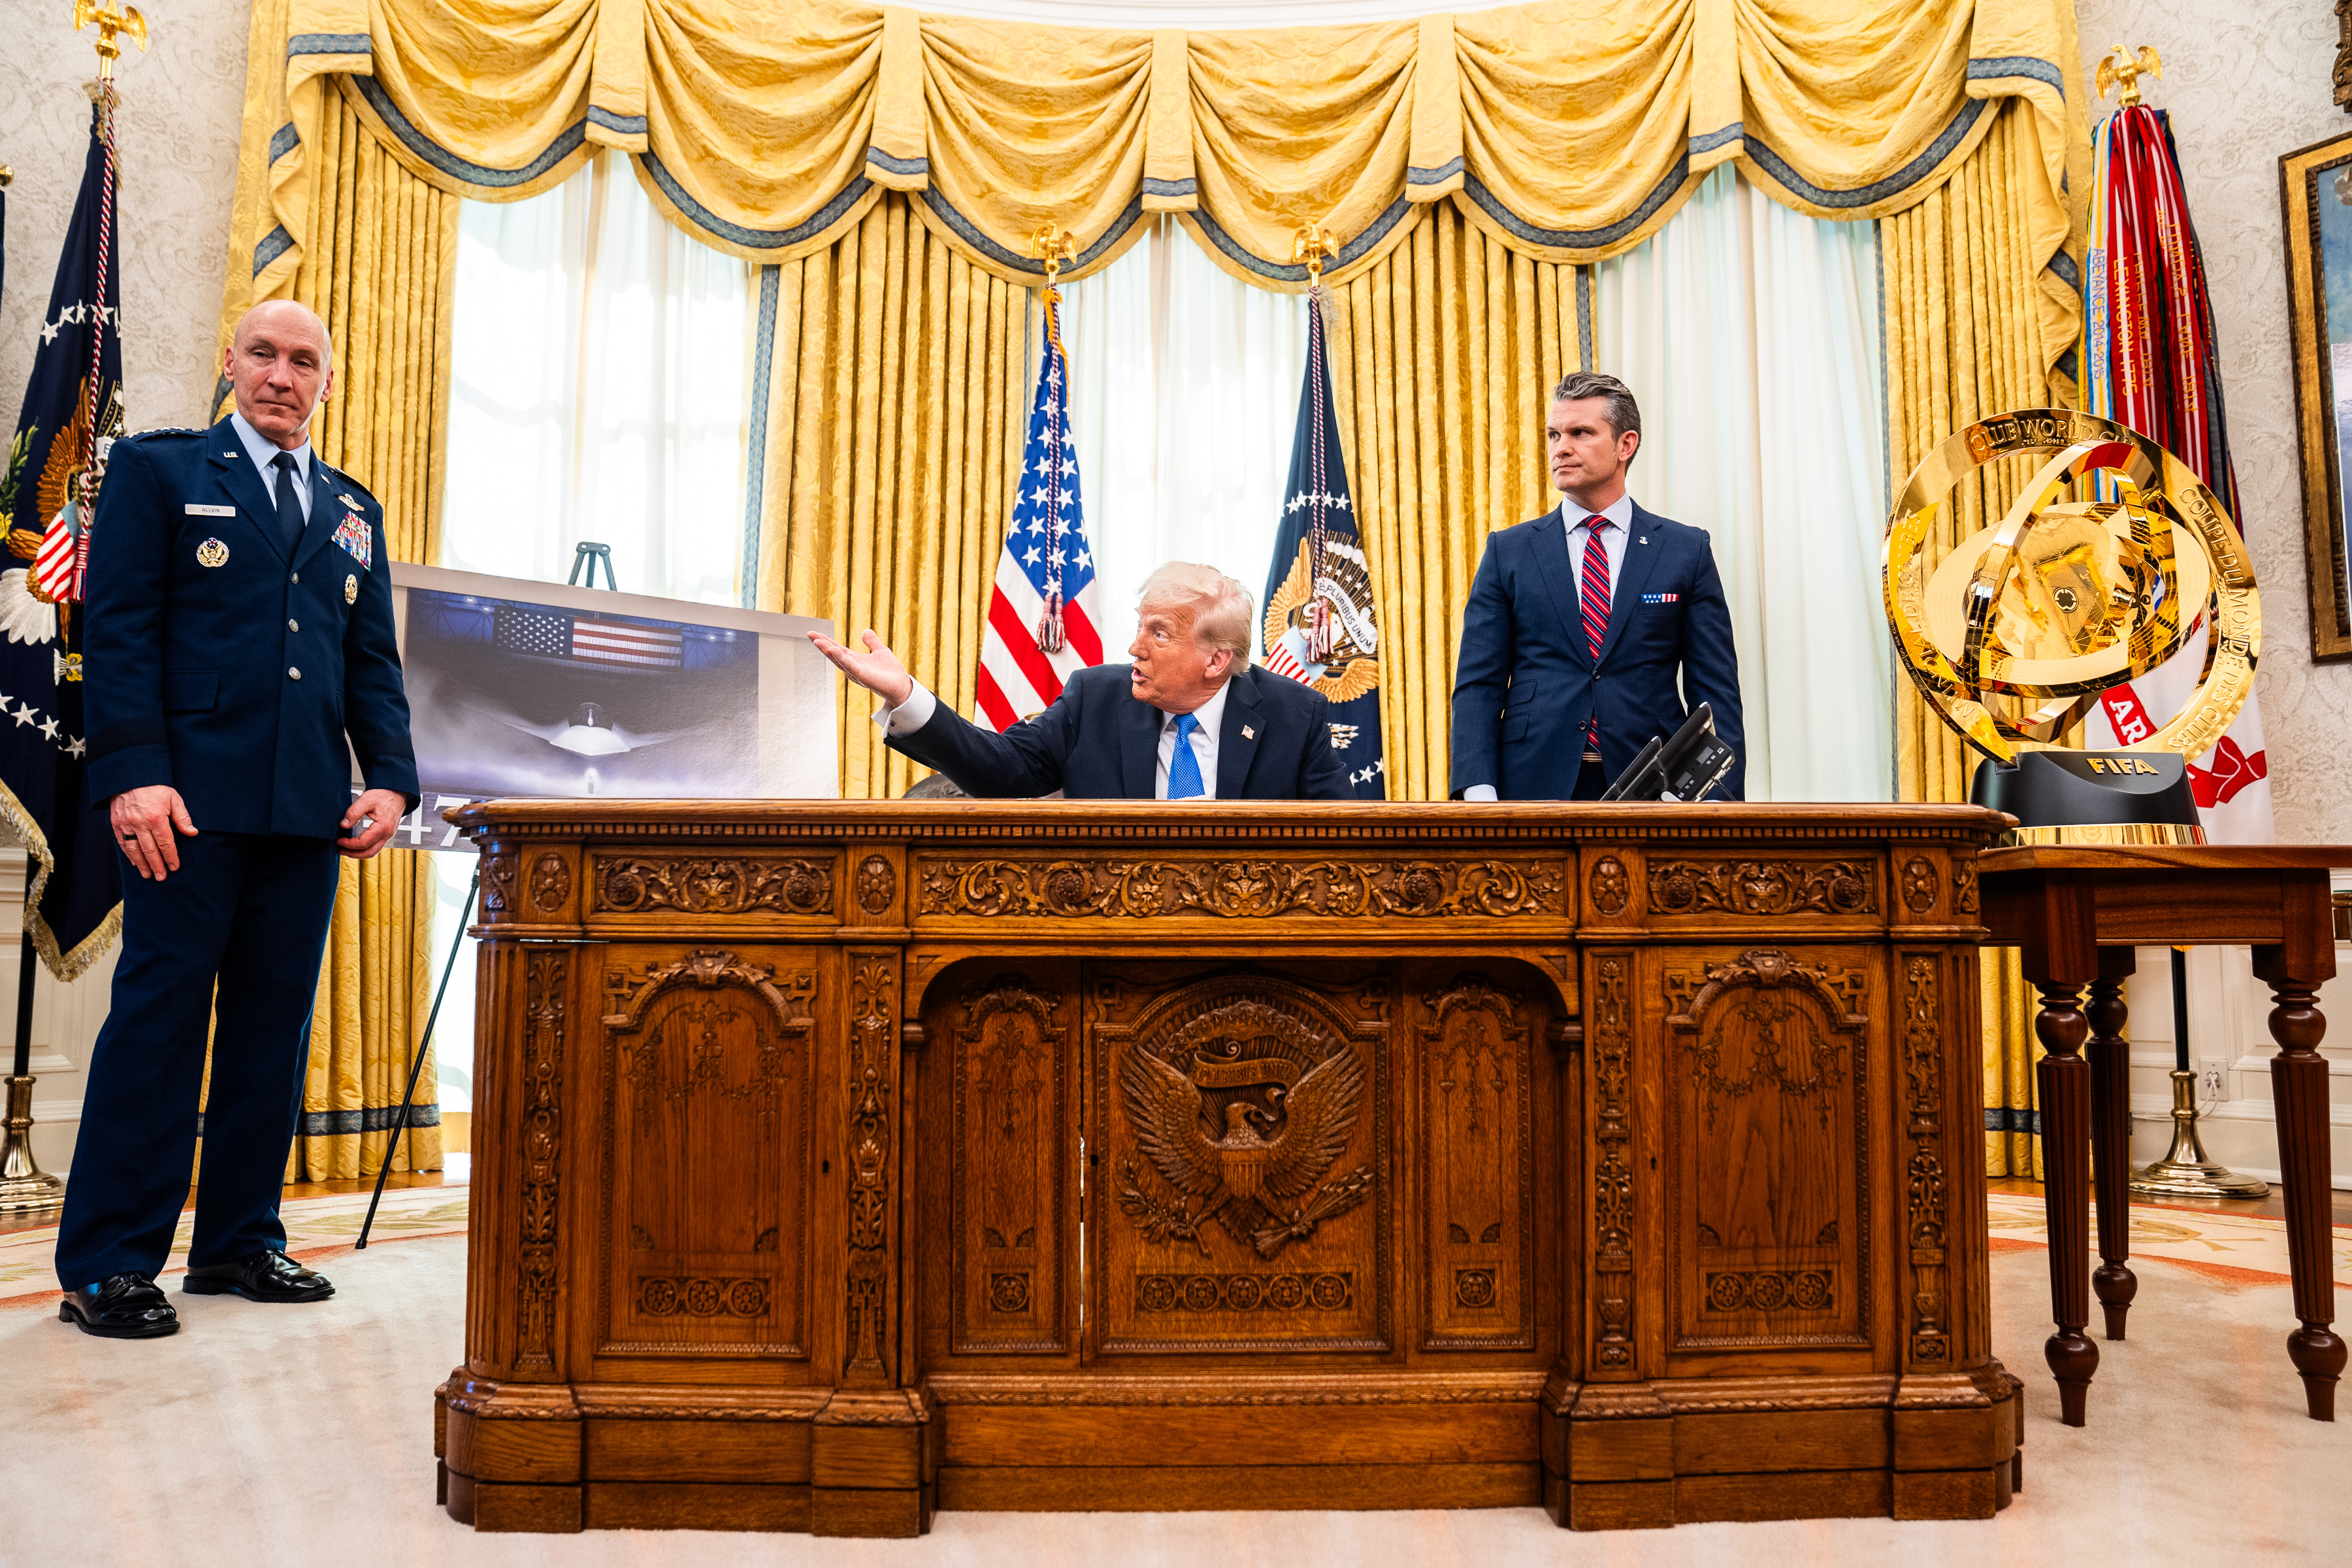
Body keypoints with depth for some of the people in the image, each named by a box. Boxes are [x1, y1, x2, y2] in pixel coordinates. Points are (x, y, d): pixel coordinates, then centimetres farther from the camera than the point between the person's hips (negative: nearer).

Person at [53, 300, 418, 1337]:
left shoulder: (354, 512, 20)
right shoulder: (158, 470, 7)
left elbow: (373, 662, 16)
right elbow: (118, 630, -2)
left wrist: (391, 779, 2)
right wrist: (134, 773, -14)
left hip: (309, 807, 5)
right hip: (192, 793, -4)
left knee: (276, 1021, 7)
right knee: (160, 1012, -3)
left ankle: (240, 1239, 18)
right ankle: (108, 1264, 6)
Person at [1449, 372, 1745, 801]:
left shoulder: (1687, 550, 5)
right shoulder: (1507, 552, 5)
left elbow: (1716, 691, 3)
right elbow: (1478, 685, 1)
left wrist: (1720, 798, -9)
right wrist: (1479, 793, -12)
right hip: (1535, 782, 0)